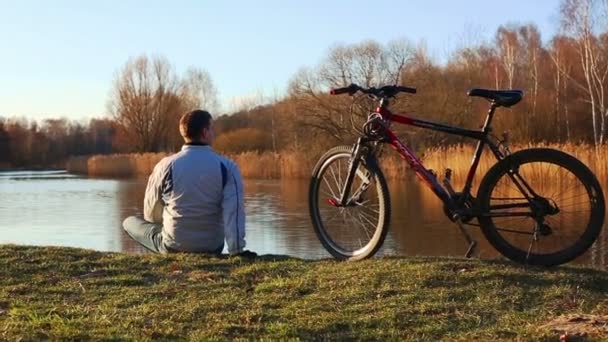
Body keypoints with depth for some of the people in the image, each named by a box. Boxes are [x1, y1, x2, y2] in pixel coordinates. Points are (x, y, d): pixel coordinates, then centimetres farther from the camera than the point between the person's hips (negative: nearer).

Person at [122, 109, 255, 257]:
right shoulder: (227, 167, -9)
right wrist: (236, 249, -21)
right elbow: (234, 211, -20)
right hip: (212, 249, 2)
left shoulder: (166, 166, -8)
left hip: (173, 246, -2)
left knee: (129, 222, 20)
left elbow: (151, 214, 3)